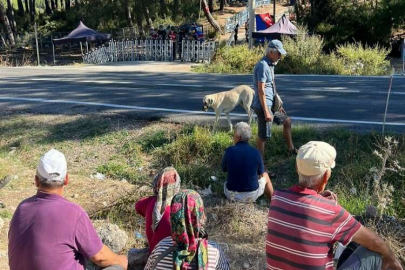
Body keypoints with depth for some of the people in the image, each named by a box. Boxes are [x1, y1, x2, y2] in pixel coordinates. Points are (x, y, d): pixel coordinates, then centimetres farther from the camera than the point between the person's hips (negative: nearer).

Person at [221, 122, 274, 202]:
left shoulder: (229, 151, -17)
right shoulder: (256, 152, -15)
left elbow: (224, 169, 3)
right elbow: (261, 174, 2)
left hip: (231, 194, 0)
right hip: (251, 196, 0)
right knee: (265, 176, 30)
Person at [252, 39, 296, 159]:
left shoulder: (270, 65, 13)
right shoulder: (263, 65, -18)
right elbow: (261, 90, -23)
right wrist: (266, 112, -24)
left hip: (270, 104, 11)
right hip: (263, 106, -11)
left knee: (287, 121, 22)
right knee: (263, 136, -4)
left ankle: (291, 150, 36)